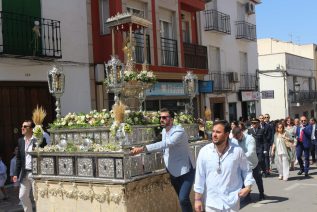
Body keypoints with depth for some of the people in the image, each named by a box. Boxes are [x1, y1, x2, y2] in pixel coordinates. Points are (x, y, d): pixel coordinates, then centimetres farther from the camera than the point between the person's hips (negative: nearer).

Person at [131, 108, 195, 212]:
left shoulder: (179, 132, -23)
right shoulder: (164, 131, 5)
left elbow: (164, 144, -38)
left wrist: (142, 148, -44)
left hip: (186, 171, -8)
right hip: (174, 172, 8)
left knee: (183, 199, -18)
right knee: (182, 199, 13)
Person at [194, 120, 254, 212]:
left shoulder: (237, 151, -7)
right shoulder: (204, 151, -6)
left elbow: (246, 170, 8)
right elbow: (200, 176, -2)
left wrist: (248, 186, -6)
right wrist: (198, 199, 0)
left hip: (232, 202, 0)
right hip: (212, 202, 0)